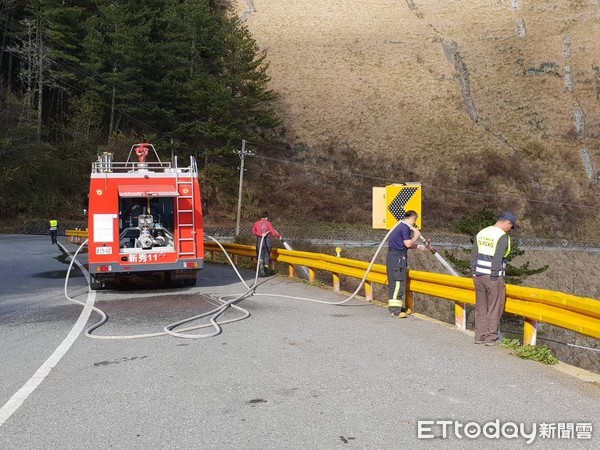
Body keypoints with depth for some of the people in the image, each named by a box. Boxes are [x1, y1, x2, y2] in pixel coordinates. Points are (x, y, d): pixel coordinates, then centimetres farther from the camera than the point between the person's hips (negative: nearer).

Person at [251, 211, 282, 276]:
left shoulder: (256, 223, 5)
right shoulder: (268, 223, -3)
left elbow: (253, 231, -10)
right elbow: (273, 232, -10)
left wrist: (260, 234, -15)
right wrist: (279, 236, 4)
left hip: (259, 240, 1)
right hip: (267, 240, -1)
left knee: (260, 255, 7)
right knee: (267, 255, 12)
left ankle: (260, 263, -21)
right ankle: (266, 267, 14)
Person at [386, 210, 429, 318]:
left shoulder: (401, 226, 19)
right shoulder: (405, 227, -12)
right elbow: (408, 244, -16)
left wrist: (419, 246, 19)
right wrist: (416, 236, -1)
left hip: (394, 258, 10)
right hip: (397, 258, -10)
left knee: (395, 283, 14)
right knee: (398, 283, -10)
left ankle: (398, 307, 21)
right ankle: (395, 310, -10)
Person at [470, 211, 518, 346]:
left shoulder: (481, 233, 10)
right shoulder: (502, 236, -11)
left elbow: (473, 254, 9)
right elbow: (497, 259, -17)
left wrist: (474, 272, 11)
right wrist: (494, 277, -14)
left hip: (479, 275, 6)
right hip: (493, 277, -6)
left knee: (480, 307, 12)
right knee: (494, 308, 4)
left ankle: (479, 336, 16)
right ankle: (491, 338, 8)